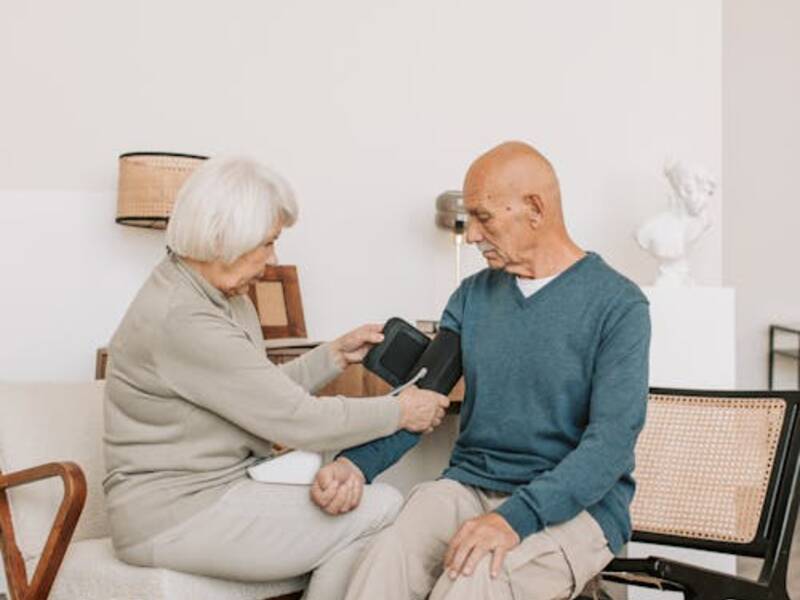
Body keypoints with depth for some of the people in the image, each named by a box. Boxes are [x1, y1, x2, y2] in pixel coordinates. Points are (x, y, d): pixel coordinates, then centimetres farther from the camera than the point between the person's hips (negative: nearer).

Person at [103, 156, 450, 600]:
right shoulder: (179, 318, -22)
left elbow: (267, 395, 15)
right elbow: (297, 420, -21)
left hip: (222, 486, 9)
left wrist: (335, 354, 9)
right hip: (174, 517, -9)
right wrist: (401, 411, -10)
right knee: (380, 511, -15)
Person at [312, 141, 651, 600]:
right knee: (386, 558, -27)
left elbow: (612, 441, -16)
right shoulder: (473, 296, 10)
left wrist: (516, 519, -27)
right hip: (469, 486, 4)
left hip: (574, 505, -3)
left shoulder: (618, 305, -7)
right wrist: (357, 464, -12)